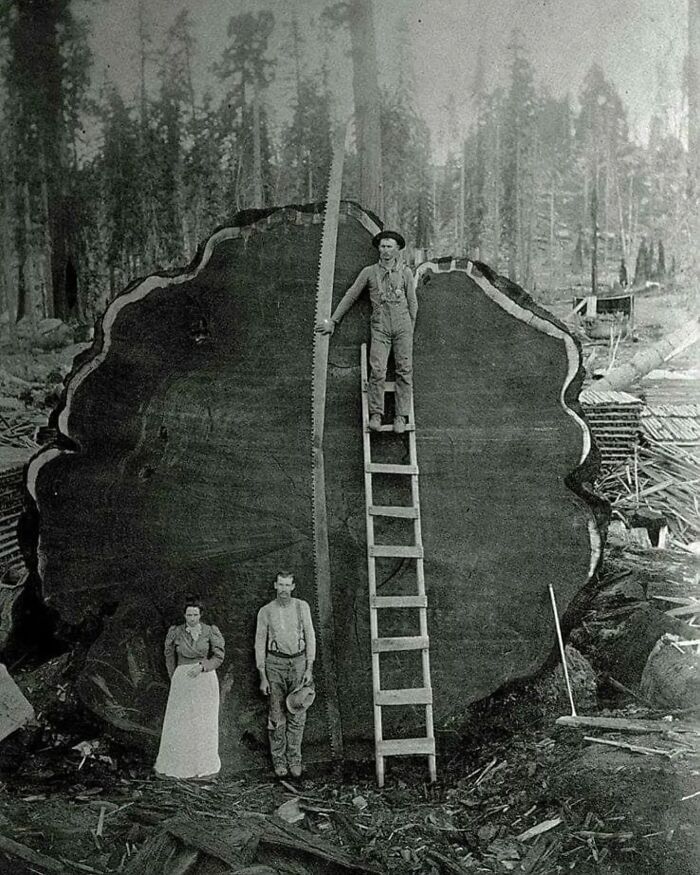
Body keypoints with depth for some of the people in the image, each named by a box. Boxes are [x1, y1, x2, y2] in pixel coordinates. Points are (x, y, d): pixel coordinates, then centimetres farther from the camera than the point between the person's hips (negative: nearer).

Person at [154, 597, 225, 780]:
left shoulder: (210, 632, -3)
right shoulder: (176, 632, 0)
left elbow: (218, 657, -2)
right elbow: (170, 657, 13)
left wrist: (201, 667, -17)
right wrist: (175, 680, 12)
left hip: (205, 680, -1)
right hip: (182, 681, 1)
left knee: (204, 723, 4)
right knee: (177, 722, 2)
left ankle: (205, 766, 17)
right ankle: (171, 763, 16)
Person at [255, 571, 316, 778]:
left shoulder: (302, 607, 4)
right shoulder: (265, 611, 1)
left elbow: (310, 637, 5)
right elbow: (260, 644, 3)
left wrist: (309, 668, -3)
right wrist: (263, 677, -1)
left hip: (298, 662, 1)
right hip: (275, 662, -1)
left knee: (297, 714, 1)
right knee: (277, 715, 1)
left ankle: (294, 759, 11)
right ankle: (279, 760, 11)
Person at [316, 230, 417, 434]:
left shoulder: (405, 272, 6)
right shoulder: (369, 272, 6)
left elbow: (412, 303, 12)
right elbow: (350, 296, 10)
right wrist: (333, 321, 10)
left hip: (402, 327, 1)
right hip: (380, 327, -1)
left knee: (404, 371, -3)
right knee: (377, 371, -13)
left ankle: (401, 416, 0)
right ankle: (376, 414, -4)